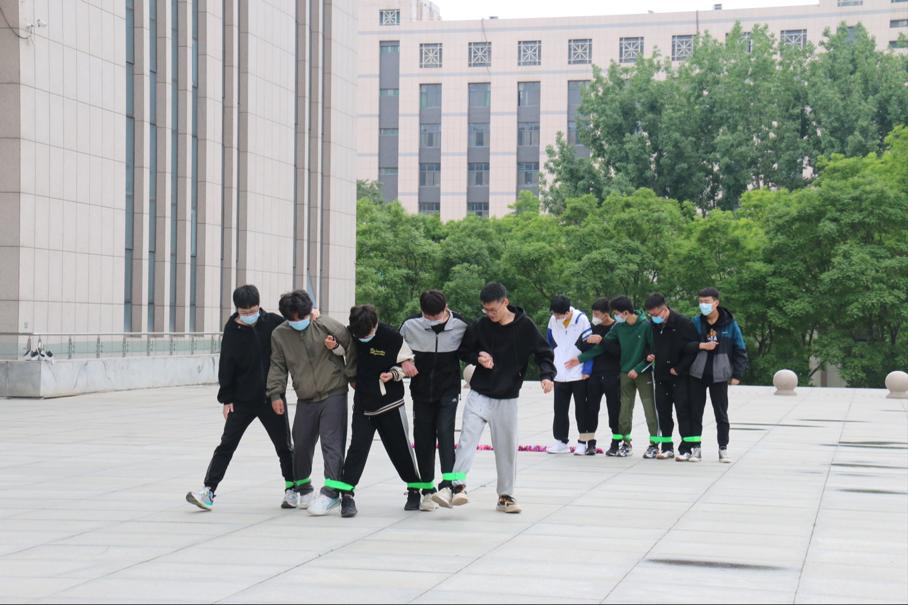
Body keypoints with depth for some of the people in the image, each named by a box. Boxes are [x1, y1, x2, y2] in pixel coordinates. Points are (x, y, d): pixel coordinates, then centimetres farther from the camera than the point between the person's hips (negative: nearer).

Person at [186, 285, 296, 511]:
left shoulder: (273, 322, -5)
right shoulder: (232, 331, -6)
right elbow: (226, 366, -2)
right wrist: (226, 399, -3)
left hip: (271, 398, 1)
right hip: (242, 400, -1)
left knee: (284, 446, 9)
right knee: (227, 444, -5)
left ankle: (292, 489, 24)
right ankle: (208, 490, -5)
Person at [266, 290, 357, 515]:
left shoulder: (327, 326, -9)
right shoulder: (280, 335, 1)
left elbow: (351, 349, 0)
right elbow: (278, 366, 7)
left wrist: (353, 378, 3)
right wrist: (276, 394, -2)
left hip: (333, 395, -4)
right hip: (305, 399, 4)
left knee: (332, 443, -12)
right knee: (301, 445, 10)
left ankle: (331, 491, -15)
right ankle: (304, 488, 30)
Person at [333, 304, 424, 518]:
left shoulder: (392, 337, -16)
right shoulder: (350, 334, -8)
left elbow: (407, 362, -3)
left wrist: (393, 374, -21)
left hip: (390, 404, -2)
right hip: (363, 404, 2)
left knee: (400, 449, 7)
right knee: (357, 447, -8)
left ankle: (415, 490, 26)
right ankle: (346, 495, -8)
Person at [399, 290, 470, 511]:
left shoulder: (460, 325, -10)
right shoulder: (411, 325, -8)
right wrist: (403, 362, -9)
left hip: (449, 391, -2)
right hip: (421, 391, 2)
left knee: (445, 433, -18)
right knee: (423, 439, 4)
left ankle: (448, 485, -22)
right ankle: (428, 490, 12)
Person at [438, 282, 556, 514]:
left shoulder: (525, 326, -7)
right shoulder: (480, 326, -4)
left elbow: (543, 353, -1)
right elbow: (463, 351, 9)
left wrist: (547, 375, -18)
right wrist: (477, 358, -13)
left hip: (507, 399, 0)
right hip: (479, 395, 0)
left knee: (507, 447, 7)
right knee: (468, 438, -16)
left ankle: (505, 495, 17)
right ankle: (458, 485, -21)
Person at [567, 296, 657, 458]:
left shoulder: (646, 326, -13)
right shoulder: (619, 327, 1)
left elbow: (653, 351, -11)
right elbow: (603, 346, 5)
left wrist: (638, 369, -15)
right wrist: (581, 358, 2)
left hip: (643, 373, -4)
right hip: (626, 372, 4)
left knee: (650, 408, -3)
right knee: (625, 409, 4)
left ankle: (654, 444, 7)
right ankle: (626, 442, 16)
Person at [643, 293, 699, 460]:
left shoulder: (683, 323, -12)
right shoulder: (653, 325, 6)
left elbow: (693, 348, -12)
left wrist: (678, 368, -14)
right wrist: (649, 355, 0)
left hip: (680, 377, -6)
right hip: (661, 376, 6)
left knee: (683, 411, -4)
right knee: (663, 411, 8)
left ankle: (685, 448, 0)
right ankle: (667, 447, 15)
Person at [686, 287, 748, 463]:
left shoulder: (729, 324, -2)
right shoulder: (696, 322, 2)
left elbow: (740, 350, 2)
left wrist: (737, 375, -2)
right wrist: (700, 345, -18)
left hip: (719, 375, -1)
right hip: (697, 375, 1)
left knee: (721, 413, 5)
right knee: (695, 412, 3)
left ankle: (723, 448, 14)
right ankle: (695, 448, 10)